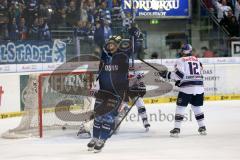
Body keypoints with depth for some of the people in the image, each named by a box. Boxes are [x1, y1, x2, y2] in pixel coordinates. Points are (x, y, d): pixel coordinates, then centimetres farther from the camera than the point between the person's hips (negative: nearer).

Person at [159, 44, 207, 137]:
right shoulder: (197, 60, 19)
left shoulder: (180, 61, 0)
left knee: (180, 107, 2)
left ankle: (177, 129, -3)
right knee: (197, 107, 19)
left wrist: (167, 75, -1)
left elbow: (179, 74, -12)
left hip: (187, 88, -5)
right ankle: (202, 127, 18)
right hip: (199, 87, 5)